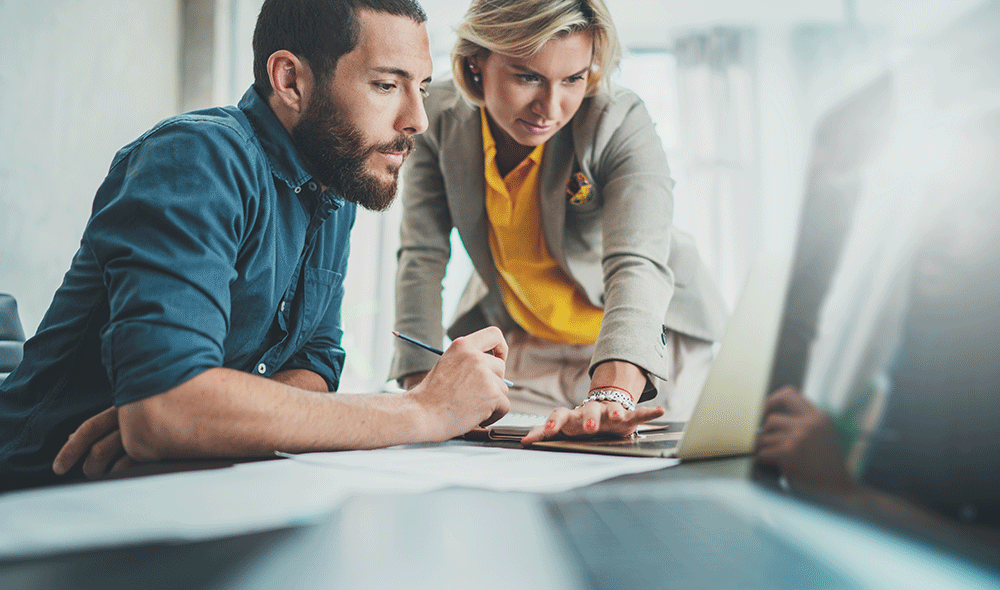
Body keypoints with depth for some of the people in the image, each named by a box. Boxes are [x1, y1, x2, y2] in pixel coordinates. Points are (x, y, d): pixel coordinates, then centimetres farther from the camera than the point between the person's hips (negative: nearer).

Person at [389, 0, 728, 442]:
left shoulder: (622, 124, -25)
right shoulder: (439, 118, -15)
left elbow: (637, 266, -39)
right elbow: (423, 256, -13)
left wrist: (611, 394, -57)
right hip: (517, 343, 2)